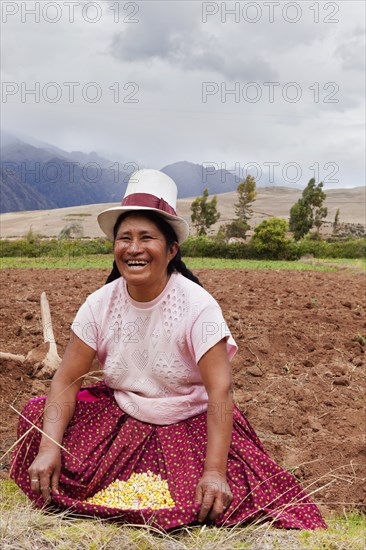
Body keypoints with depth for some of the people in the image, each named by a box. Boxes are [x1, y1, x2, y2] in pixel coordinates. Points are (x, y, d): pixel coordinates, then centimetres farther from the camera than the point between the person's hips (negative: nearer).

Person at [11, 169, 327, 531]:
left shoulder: (198, 306, -21)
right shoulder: (100, 305, -10)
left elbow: (220, 390, -26)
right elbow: (67, 380, -11)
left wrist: (214, 471, -35)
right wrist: (49, 447, -26)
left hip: (190, 423, -3)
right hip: (120, 417, 4)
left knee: (214, 503, -24)